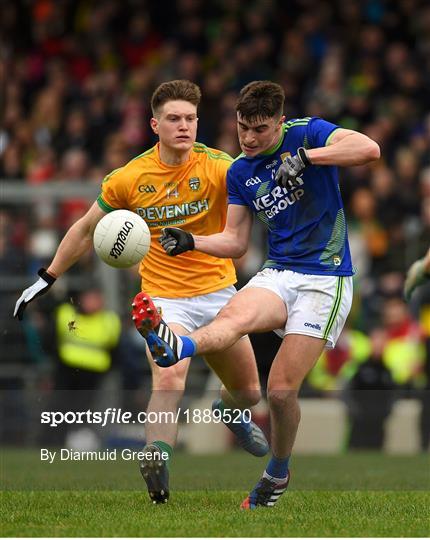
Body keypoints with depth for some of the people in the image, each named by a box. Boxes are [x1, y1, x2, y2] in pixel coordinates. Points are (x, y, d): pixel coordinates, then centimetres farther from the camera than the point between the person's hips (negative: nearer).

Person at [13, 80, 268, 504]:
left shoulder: (216, 167, -12)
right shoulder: (128, 179, -8)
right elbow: (86, 230, 6)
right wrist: (46, 280, 8)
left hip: (218, 291, 2)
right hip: (165, 296, -2)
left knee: (248, 392, 16)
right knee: (169, 379, -29)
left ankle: (229, 412, 52)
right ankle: (155, 463, -26)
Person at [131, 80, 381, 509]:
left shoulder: (307, 134, -5)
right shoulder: (240, 172, 10)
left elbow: (369, 149, -21)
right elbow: (235, 241, 14)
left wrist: (304, 156, -28)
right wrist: (191, 242, -4)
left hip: (326, 279, -4)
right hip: (278, 275, 4)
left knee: (282, 389, -10)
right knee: (235, 316, -32)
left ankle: (278, 472, 14)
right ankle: (175, 347, -63)